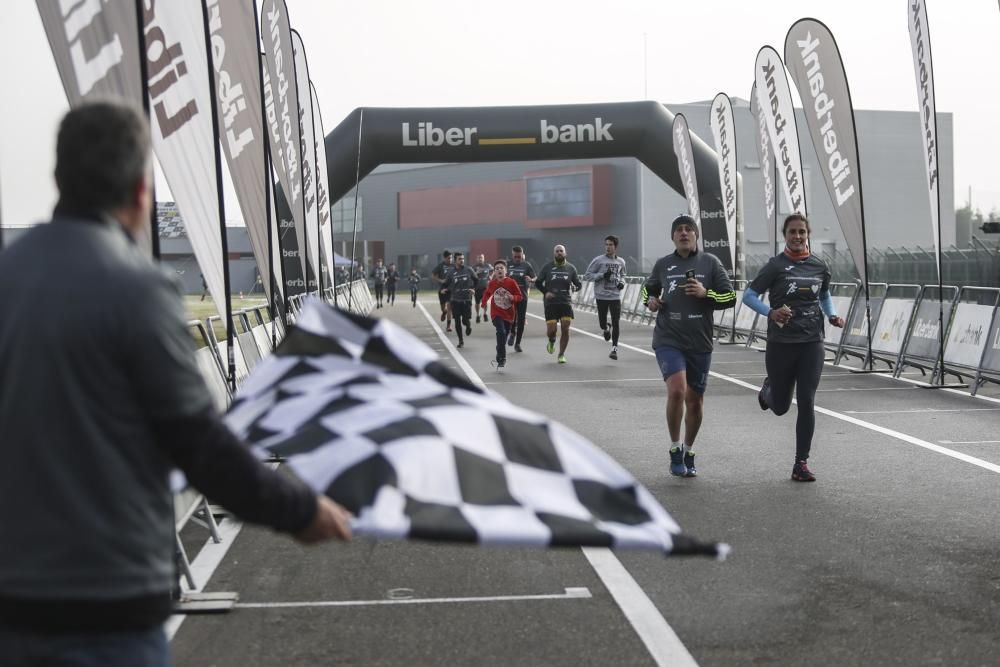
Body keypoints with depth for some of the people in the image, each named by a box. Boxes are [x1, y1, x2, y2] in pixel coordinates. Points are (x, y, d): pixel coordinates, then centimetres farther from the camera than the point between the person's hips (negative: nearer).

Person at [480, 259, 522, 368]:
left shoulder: (511, 282, -9)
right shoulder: (492, 283, -3)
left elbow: (519, 296, -3)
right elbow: (487, 293, 18)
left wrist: (513, 297, -21)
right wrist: (483, 303, 9)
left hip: (509, 314, 1)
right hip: (496, 313, -1)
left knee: (505, 334, 11)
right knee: (501, 332, -22)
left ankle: (500, 357, 32)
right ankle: (501, 359, -17)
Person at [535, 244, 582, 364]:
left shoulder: (571, 268, 7)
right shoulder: (547, 267, 3)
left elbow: (579, 284, 11)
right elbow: (538, 283, 9)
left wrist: (575, 286, -14)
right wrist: (545, 292, -8)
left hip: (566, 302, 1)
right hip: (551, 303, -1)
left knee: (565, 329, -6)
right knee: (551, 330, -6)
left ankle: (562, 354, 9)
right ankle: (552, 341, 30)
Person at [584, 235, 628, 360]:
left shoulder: (620, 262, 8)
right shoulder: (598, 260, -5)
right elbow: (588, 275, -4)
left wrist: (622, 282, 3)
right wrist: (602, 275, -16)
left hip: (615, 296, 2)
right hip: (601, 296, -2)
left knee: (616, 323, -4)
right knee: (602, 323, 4)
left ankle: (614, 348, 7)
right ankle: (606, 329, 42)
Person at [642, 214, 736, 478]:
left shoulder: (710, 263, 3)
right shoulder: (663, 264, 6)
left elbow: (730, 297, 2)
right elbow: (648, 289, 24)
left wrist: (706, 293, -14)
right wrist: (650, 301, 2)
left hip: (700, 343, 1)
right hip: (668, 340, -1)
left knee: (695, 400, 10)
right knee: (676, 391, -21)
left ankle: (688, 453, 31)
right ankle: (675, 449, -3)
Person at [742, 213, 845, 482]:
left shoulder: (820, 266, 5)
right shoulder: (776, 265, -6)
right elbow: (749, 295, -5)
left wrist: (832, 316, 3)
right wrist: (771, 313, -22)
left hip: (812, 342, 2)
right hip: (781, 343, -2)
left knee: (806, 402, -6)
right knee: (780, 407, 10)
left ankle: (801, 464, 3)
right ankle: (768, 390, 48)